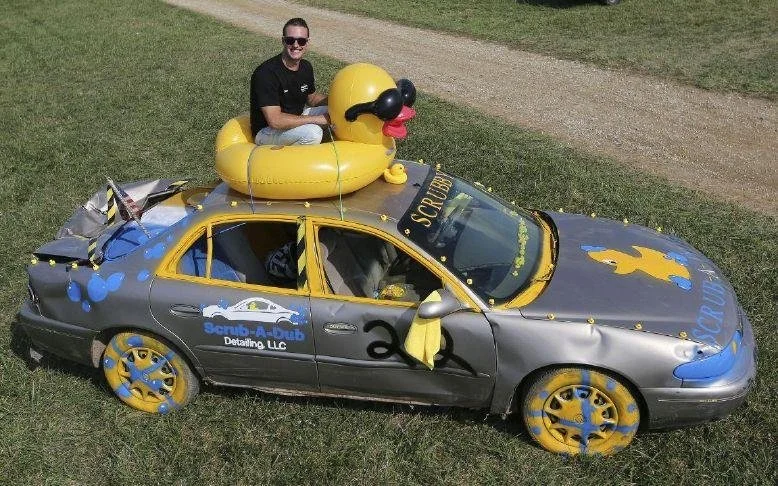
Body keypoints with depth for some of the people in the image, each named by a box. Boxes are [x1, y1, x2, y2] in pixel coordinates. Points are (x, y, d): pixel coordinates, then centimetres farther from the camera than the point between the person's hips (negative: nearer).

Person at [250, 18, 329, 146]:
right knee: (313, 132, -33)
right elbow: (275, 120, -31)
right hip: (267, 130, -8)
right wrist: (318, 119, -28)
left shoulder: (306, 67, 1)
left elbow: (312, 98, 18)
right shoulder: (265, 73, -24)